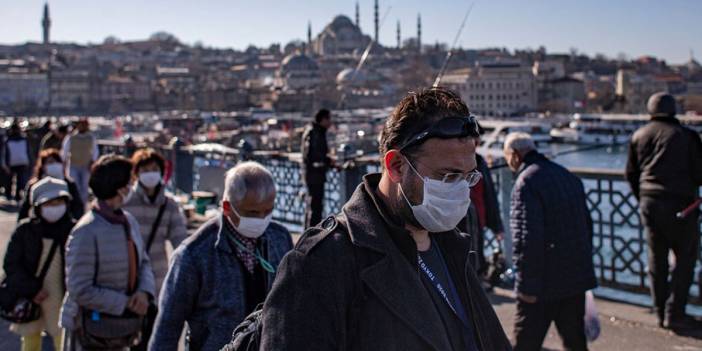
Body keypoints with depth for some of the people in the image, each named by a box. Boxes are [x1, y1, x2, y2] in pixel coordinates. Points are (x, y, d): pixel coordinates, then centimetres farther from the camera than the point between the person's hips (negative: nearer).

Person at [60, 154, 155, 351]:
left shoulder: (129, 221, 2)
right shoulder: (87, 232, -23)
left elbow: (143, 263, 9)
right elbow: (80, 291, -23)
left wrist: (144, 292, -11)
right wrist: (125, 303, -20)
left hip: (119, 325, 8)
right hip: (90, 328, -8)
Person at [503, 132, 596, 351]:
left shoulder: (527, 181, -16)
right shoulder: (569, 177, 12)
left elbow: (527, 238, -22)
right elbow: (587, 225, 18)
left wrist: (527, 285, -17)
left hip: (544, 285, -8)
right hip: (576, 278, 8)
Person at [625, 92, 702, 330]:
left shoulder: (638, 136, 7)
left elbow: (631, 174, 12)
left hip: (649, 203, 5)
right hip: (679, 203, -4)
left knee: (656, 259, 12)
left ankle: (661, 313, 17)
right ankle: (674, 314, 3)